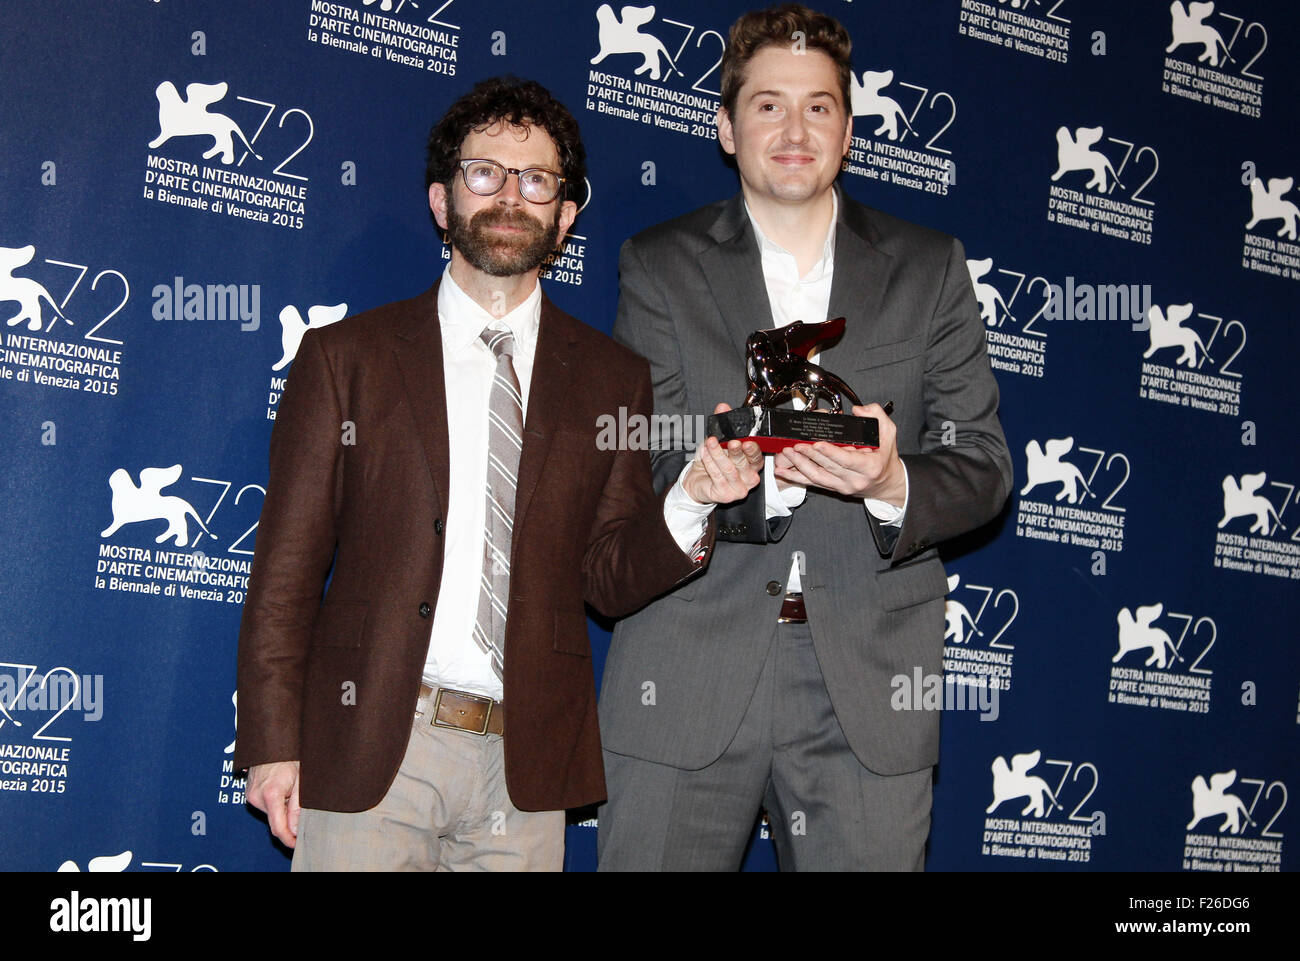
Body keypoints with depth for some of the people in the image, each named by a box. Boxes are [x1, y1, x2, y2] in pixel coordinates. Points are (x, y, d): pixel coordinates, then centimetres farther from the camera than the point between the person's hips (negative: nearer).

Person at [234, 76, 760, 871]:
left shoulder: (614, 380, 8)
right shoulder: (345, 358, 4)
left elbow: (609, 579, 7)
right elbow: (287, 572, 3)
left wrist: (690, 504, -11)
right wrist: (273, 743, -3)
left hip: (527, 766, 2)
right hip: (369, 749, -1)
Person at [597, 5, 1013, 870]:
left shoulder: (930, 269, 12)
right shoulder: (660, 267, 9)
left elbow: (984, 465, 7)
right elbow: (637, 466, -1)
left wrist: (893, 483, -16)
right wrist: (760, 470, -21)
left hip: (868, 686, 1)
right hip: (687, 681, -1)